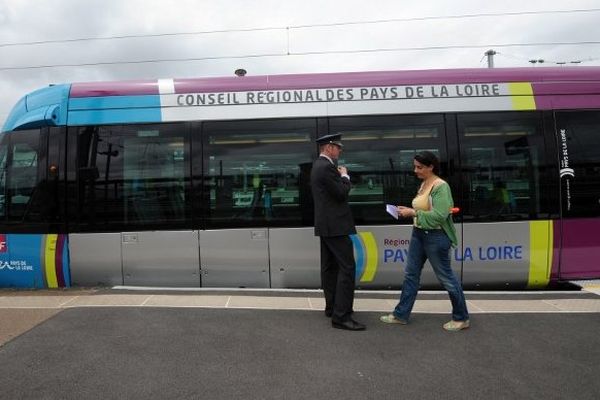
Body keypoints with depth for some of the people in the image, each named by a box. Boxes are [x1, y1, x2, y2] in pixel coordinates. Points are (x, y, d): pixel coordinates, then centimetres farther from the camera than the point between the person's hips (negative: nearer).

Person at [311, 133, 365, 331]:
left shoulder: (318, 166, 16)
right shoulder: (326, 167, -18)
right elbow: (341, 193, -16)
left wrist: (340, 176, 11)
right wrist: (345, 176, -3)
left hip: (326, 224, 11)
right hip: (335, 225, -11)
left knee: (330, 266, 15)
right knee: (347, 267, -11)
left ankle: (332, 307, 24)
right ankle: (341, 316, -11)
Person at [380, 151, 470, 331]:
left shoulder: (441, 186, -16)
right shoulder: (423, 184, 10)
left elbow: (439, 215, -24)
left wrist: (413, 213, -22)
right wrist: (408, 210, 3)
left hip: (436, 237, -9)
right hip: (418, 234, 9)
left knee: (446, 277, 3)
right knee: (411, 273, 11)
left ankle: (461, 318, 21)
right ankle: (401, 314, 21)